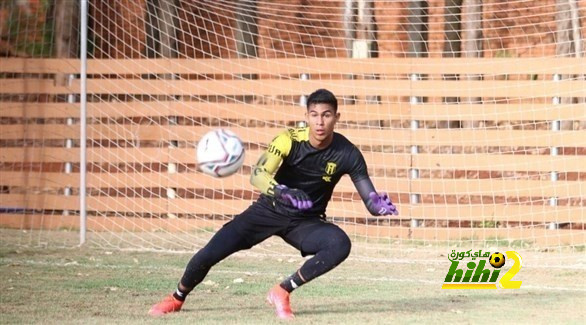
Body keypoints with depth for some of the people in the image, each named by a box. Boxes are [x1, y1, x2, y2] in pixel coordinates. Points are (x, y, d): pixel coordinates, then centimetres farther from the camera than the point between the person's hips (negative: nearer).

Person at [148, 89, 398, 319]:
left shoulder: (347, 154, -17)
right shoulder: (290, 140, -20)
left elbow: (370, 199, -16)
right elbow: (257, 176, -32)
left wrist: (380, 205, -41)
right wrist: (282, 193, -53)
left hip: (306, 222, 1)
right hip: (269, 212, -1)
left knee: (340, 244, -31)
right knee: (209, 254, -11)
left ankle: (283, 291, -13)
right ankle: (177, 298, 21)